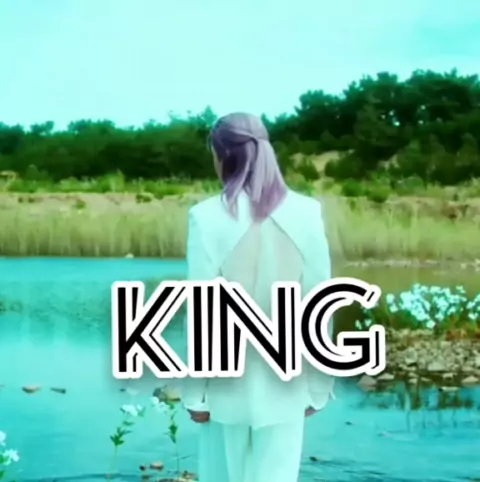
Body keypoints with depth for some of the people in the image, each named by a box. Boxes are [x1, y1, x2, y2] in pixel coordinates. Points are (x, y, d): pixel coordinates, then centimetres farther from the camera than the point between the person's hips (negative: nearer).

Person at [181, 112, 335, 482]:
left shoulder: (208, 216, -13)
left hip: (229, 383, -1)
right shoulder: (307, 213, -7)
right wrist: (318, 384, 8)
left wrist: (195, 391, -2)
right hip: (285, 382, 1)